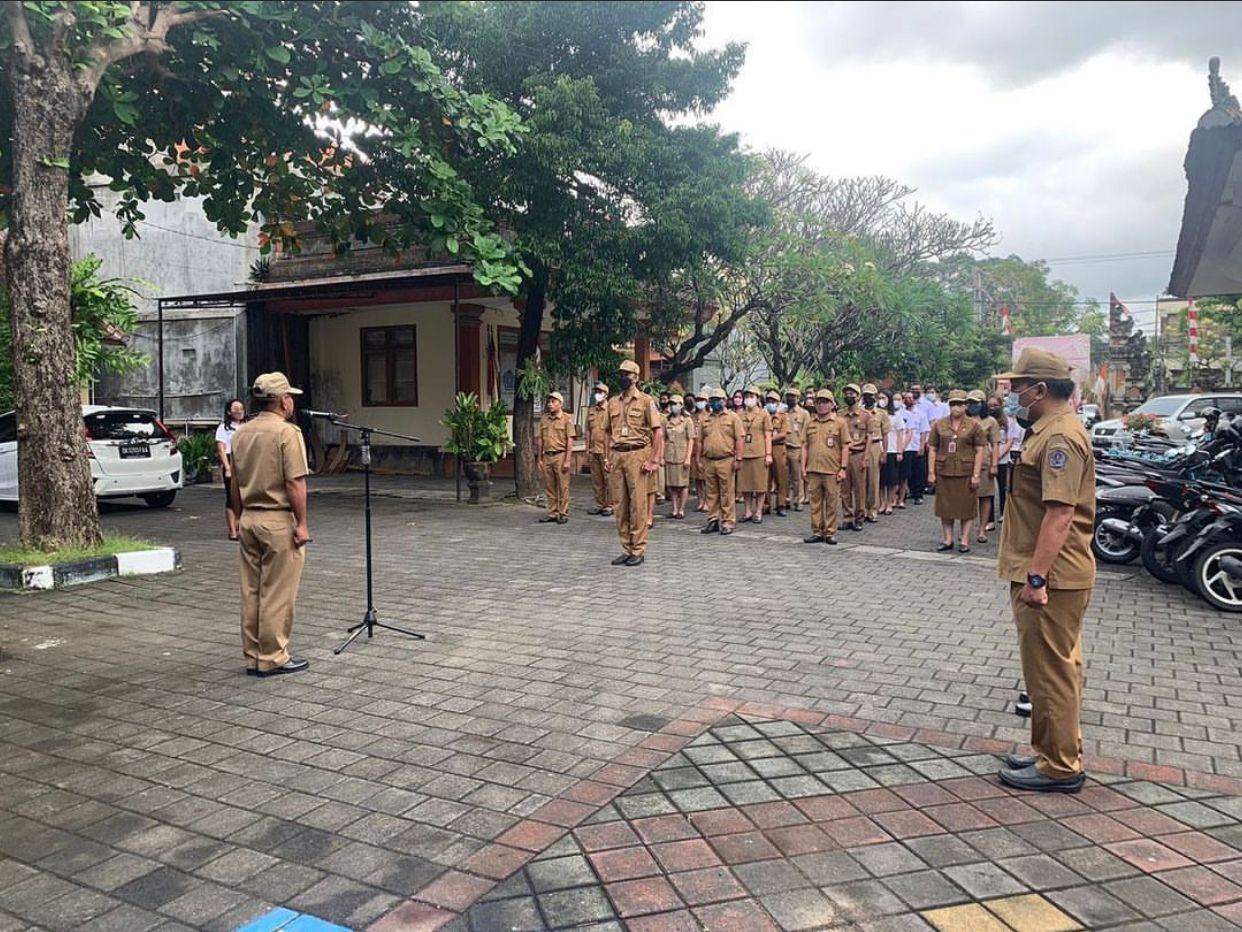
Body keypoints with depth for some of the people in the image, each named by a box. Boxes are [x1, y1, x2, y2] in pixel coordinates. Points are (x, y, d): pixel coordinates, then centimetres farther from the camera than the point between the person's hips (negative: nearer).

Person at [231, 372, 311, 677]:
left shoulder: (240, 433, 10)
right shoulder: (287, 433, -13)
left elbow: (235, 480, 15)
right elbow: (295, 483, -18)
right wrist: (302, 523, -13)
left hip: (249, 519, 8)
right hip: (279, 520, -7)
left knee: (251, 592, 12)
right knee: (277, 594, 0)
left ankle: (253, 657, 20)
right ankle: (272, 658, 6)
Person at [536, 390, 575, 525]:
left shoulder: (566, 419, -3)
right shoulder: (544, 419, 11)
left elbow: (570, 441, -6)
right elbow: (540, 440, 14)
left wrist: (568, 460, -12)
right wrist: (539, 459, 10)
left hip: (560, 455, -5)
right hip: (547, 456, 5)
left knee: (563, 487, -1)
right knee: (549, 487, 8)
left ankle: (563, 514, 5)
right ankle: (552, 513, 15)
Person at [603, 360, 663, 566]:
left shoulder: (646, 401, -2)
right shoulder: (613, 402, 14)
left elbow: (658, 432, -5)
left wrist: (653, 460, -11)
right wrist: (606, 458, 10)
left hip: (637, 454, -5)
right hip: (616, 456, 5)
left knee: (638, 504, -4)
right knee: (619, 504, 6)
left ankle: (639, 550, 3)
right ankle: (626, 549, 15)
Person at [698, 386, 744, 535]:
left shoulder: (733, 417, 1)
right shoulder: (706, 419, 14)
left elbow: (740, 438, -5)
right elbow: (700, 441, 17)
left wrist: (738, 458, -12)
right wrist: (699, 460, 12)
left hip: (726, 461, -4)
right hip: (708, 461, 5)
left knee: (727, 493, -1)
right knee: (712, 493, 9)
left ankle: (728, 522, 4)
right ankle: (713, 520, 16)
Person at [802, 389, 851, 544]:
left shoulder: (840, 422, 1)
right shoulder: (810, 423, 11)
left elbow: (845, 447, -1)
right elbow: (805, 446, 13)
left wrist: (843, 468, -6)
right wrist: (803, 467, 6)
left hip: (832, 471, -3)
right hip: (812, 470, 3)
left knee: (831, 503, 3)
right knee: (815, 502, 7)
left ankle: (830, 533, 12)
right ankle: (817, 532, 15)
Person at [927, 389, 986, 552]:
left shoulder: (974, 426, 1)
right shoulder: (939, 425, 7)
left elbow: (979, 451, -1)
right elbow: (932, 449, 7)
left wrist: (976, 475, -8)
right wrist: (931, 472, 0)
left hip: (966, 474, -2)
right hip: (944, 472, 2)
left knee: (967, 507, 3)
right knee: (945, 507, 8)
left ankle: (964, 540, 11)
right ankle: (947, 539, 18)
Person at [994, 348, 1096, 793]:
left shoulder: (1061, 437, -19)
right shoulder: (1048, 431, 16)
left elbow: (1060, 514, -26)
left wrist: (1036, 577, -26)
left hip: (1051, 578, -11)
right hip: (1047, 575, 11)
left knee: (1051, 671, -1)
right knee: (1055, 668, 18)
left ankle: (1060, 767, 10)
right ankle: (1054, 753, 31)